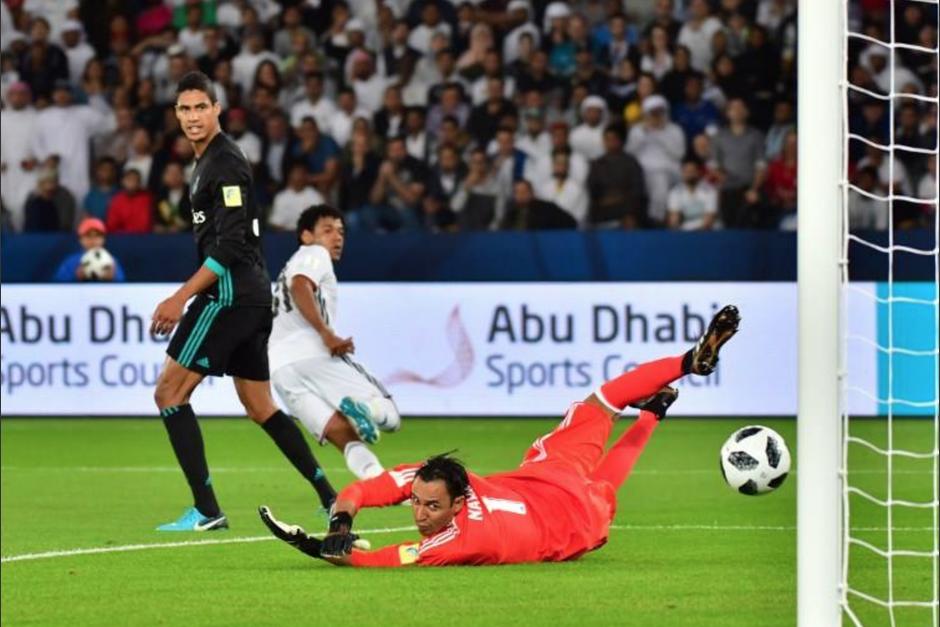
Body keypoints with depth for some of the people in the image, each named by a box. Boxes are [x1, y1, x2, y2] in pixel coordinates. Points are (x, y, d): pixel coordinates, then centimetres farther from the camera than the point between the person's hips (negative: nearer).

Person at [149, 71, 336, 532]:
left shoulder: (224, 162, -13)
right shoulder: (207, 161, 18)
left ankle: (206, 510, -12)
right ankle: (330, 499, 14)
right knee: (259, 407, 15)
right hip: (252, 295, 10)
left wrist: (181, 298, -23)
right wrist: (189, 296, 24)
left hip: (229, 293, -10)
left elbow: (229, 245, -20)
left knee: (169, 392, -10)